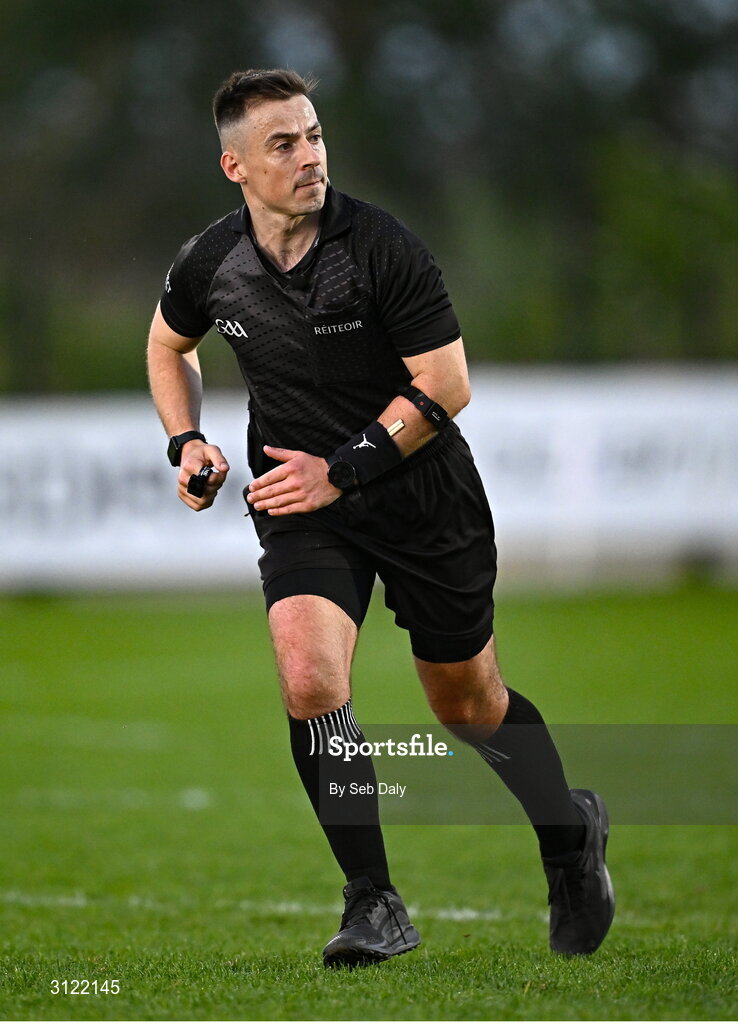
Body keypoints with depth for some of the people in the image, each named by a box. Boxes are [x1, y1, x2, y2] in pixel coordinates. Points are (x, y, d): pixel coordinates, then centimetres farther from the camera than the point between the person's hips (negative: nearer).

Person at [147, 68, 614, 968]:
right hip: (300, 504, 2)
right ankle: (374, 905, -10)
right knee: (308, 681, -21)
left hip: (423, 497, -2)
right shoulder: (209, 266, -7)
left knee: (468, 703, 11)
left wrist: (341, 470, -19)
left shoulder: (381, 246, -18)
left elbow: (445, 385, -15)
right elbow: (169, 344, 17)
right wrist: (186, 441, 2)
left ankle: (571, 835, 40)